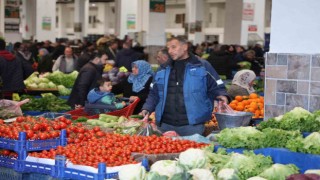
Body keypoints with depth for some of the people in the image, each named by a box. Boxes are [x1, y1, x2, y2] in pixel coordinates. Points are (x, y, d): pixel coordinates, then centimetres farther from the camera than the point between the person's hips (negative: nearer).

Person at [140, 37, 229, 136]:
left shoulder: (202, 66, 2)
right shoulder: (163, 70, 14)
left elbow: (216, 87, 3)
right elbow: (154, 93, 19)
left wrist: (222, 96, -17)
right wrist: (147, 109, 4)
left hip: (192, 125, -4)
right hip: (166, 125, 4)